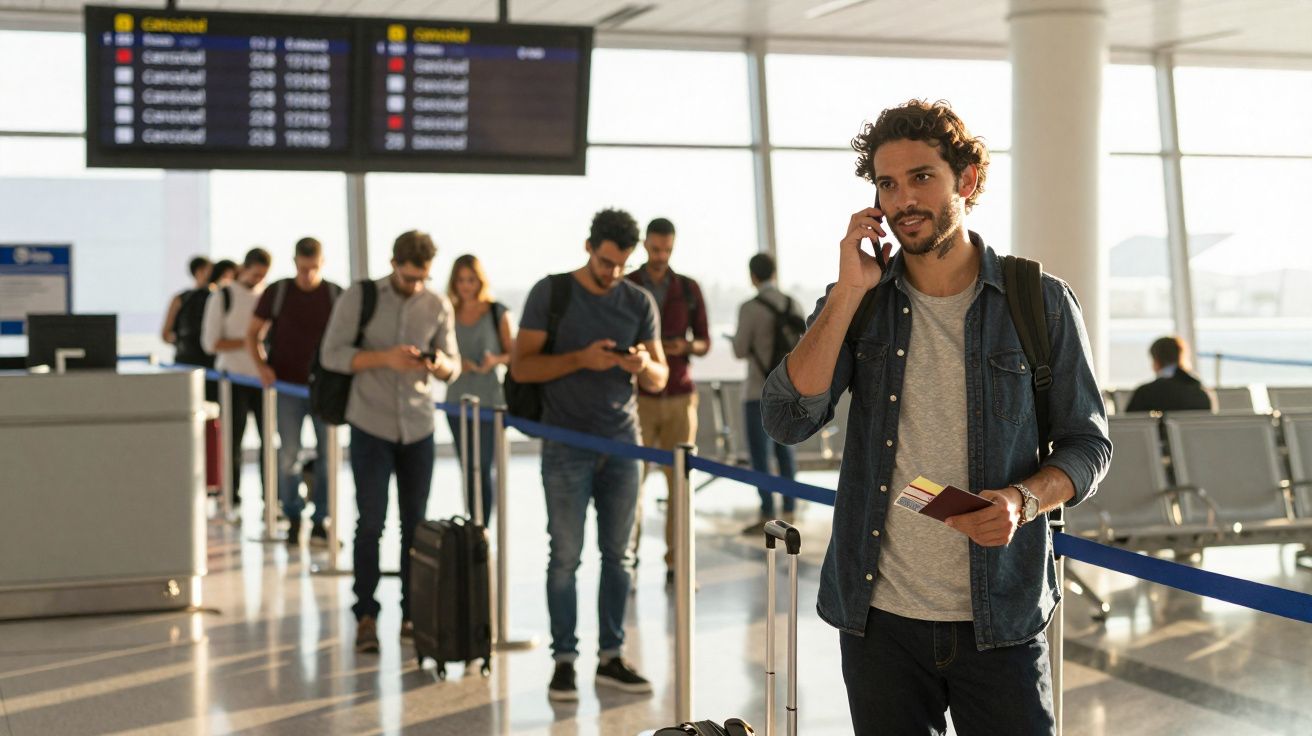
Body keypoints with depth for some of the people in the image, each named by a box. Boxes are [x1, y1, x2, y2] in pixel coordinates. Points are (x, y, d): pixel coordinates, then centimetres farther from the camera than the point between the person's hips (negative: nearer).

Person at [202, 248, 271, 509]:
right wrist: (248, 342, -14)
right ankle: (233, 496, 12)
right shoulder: (223, 297, -1)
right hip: (234, 378, -2)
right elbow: (210, 342, -6)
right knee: (233, 439, 4)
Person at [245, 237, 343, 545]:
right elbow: (252, 334, 6)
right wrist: (261, 365, -10)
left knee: (329, 452, 1)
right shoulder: (277, 293, 0)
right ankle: (293, 517, 12)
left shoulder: (336, 295, 2)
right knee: (289, 453, -1)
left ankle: (321, 521, 11)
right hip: (287, 384, -1)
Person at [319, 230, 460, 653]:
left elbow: (453, 366, 5)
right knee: (371, 521, -4)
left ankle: (412, 614, 13)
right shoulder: (359, 297, -3)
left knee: (415, 522, 5)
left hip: (418, 427, 3)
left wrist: (442, 365, -19)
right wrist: (384, 358, -21)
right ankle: (365, 616, 4)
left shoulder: (438, 306, 5)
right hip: (371, 426, -3)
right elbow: (331, 354, -8)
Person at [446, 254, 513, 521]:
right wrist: (455, 363, -9)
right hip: (457, 400, 4)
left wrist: (495, 360, -19)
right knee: (467, 470, 10)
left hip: (488, 400, -4)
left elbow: (512, 353, 2)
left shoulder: (497, 312, -1)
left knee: (482, 469, -8)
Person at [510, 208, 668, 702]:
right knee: (566, 556, -2)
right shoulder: (551, 293, -2)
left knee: (617, 554, 6)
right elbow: (521, 367, -7)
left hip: (621, 443, 3)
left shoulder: (639, 302, 7)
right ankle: (563, 661, 5)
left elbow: (660, 380, 8)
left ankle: (611, 658, 13)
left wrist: (644, 366, -15)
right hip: (567, 445, -3)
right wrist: (581, 359, -20)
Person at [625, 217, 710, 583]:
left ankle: (675, 564, 6)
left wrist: (686, 347, -12)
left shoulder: (689, 289, 6)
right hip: (639, 398, -2)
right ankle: (629, 555, 6)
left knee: (679, 481, 0)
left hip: (680, 398, 2)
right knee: (633, 480, -9)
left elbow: (704, 343, 10)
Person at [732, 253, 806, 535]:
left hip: (760, 390, -6)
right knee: (785, 448, 14)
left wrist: (739, 339, 12)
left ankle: (767, 516, 0)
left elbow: (740, 351, -10)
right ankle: (789, 510, 16)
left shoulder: (750, 308, -14)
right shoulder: (794, 305, 3)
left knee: (759, 452, 0)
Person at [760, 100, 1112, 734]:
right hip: (879, 616, 2)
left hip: (1001, 617, -2)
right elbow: (788, 420, -7)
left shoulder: (1041, 303, -1)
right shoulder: (854, 301, 5)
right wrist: (848, 293, -11)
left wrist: (1023, 500, -16)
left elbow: (1087, 442, 4)